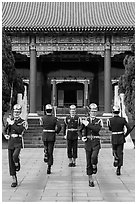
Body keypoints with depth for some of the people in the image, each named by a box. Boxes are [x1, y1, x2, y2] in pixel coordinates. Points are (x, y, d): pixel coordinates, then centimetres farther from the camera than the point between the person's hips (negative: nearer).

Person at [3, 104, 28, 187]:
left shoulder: (23, 122, -1)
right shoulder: (10, 120, 10)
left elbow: (19, 130, -18)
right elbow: (5, 130, 18)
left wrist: (12, 124, -17)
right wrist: (6, 135, -2)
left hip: (18, 143, -3)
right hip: (10, 143, 3)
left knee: (15, 155, -31)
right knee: (11, 162, 2)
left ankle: (17, 165, 4)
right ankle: (14, 180, 11)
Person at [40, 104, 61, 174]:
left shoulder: (43, 118, -5)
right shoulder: (54, 118, -6)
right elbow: (59, 126, -15)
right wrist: (56, 131, 4)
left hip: (44, 136, 1)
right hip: (52, 136, -1)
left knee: (46, 147, 33)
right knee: (50, 152, 3)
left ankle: (45, 153, 3)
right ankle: (49, 168, 0)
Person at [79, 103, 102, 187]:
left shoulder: (99, 121, 2)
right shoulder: (85, 120, 6)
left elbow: (97, 129, -17)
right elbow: (81, 130, 10)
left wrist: (88, 124, -18)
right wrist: (82, 137, -9)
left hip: (96, 143, -2)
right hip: (88, 142, 2)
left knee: (94, 157, -26)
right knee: (88, 162, 3)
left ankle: (94, 166, 8)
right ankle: (90, 179, 15)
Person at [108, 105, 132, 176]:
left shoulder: (110, 120, -8)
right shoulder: (123, 119, -8)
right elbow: (129, 129, -11)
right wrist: (125, 135, 2)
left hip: (114, 138, 0)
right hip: (121, 138, 0)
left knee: (114, 151, 25)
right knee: (120, 153, 8)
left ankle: (116, 158, -7)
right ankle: (118, 169, 2)